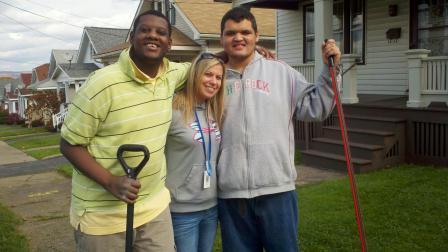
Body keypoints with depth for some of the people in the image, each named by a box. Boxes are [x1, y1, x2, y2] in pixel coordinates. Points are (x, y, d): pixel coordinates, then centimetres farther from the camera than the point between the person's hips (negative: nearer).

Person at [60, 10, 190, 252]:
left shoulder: (171, 74, 0)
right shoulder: (103, 83, -17)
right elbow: (70, 144, -12)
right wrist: (110, 182, -25)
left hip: (155, 206, 5)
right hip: (103, 214, -5)